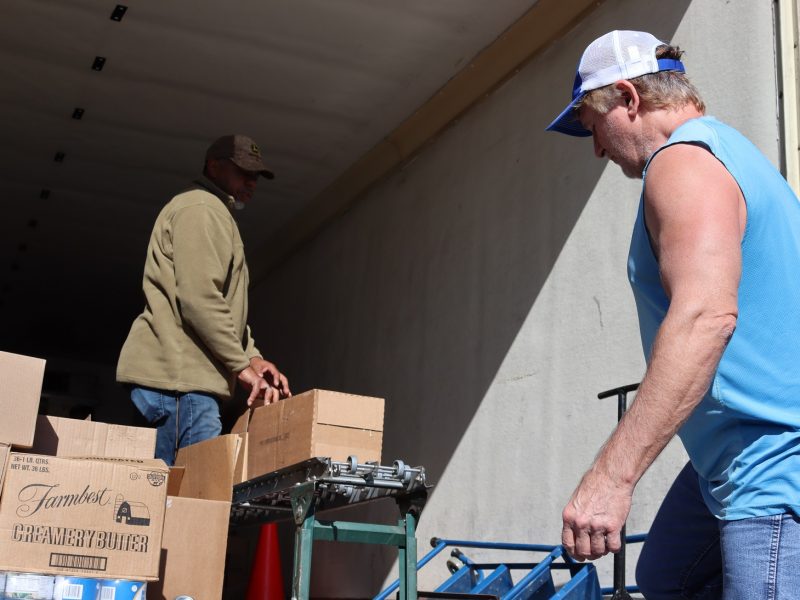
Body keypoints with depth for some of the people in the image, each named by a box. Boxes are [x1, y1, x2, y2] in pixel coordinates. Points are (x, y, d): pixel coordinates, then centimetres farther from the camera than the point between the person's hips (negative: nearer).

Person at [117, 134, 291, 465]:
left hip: (184, 374, 10)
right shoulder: (201, 208, -6)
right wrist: (241, 364, -12)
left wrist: (252, 356, 12)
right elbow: (200, 299, -18)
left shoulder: (214, 215, 28)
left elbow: (226, 306, 27)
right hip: (179, 375, -10)